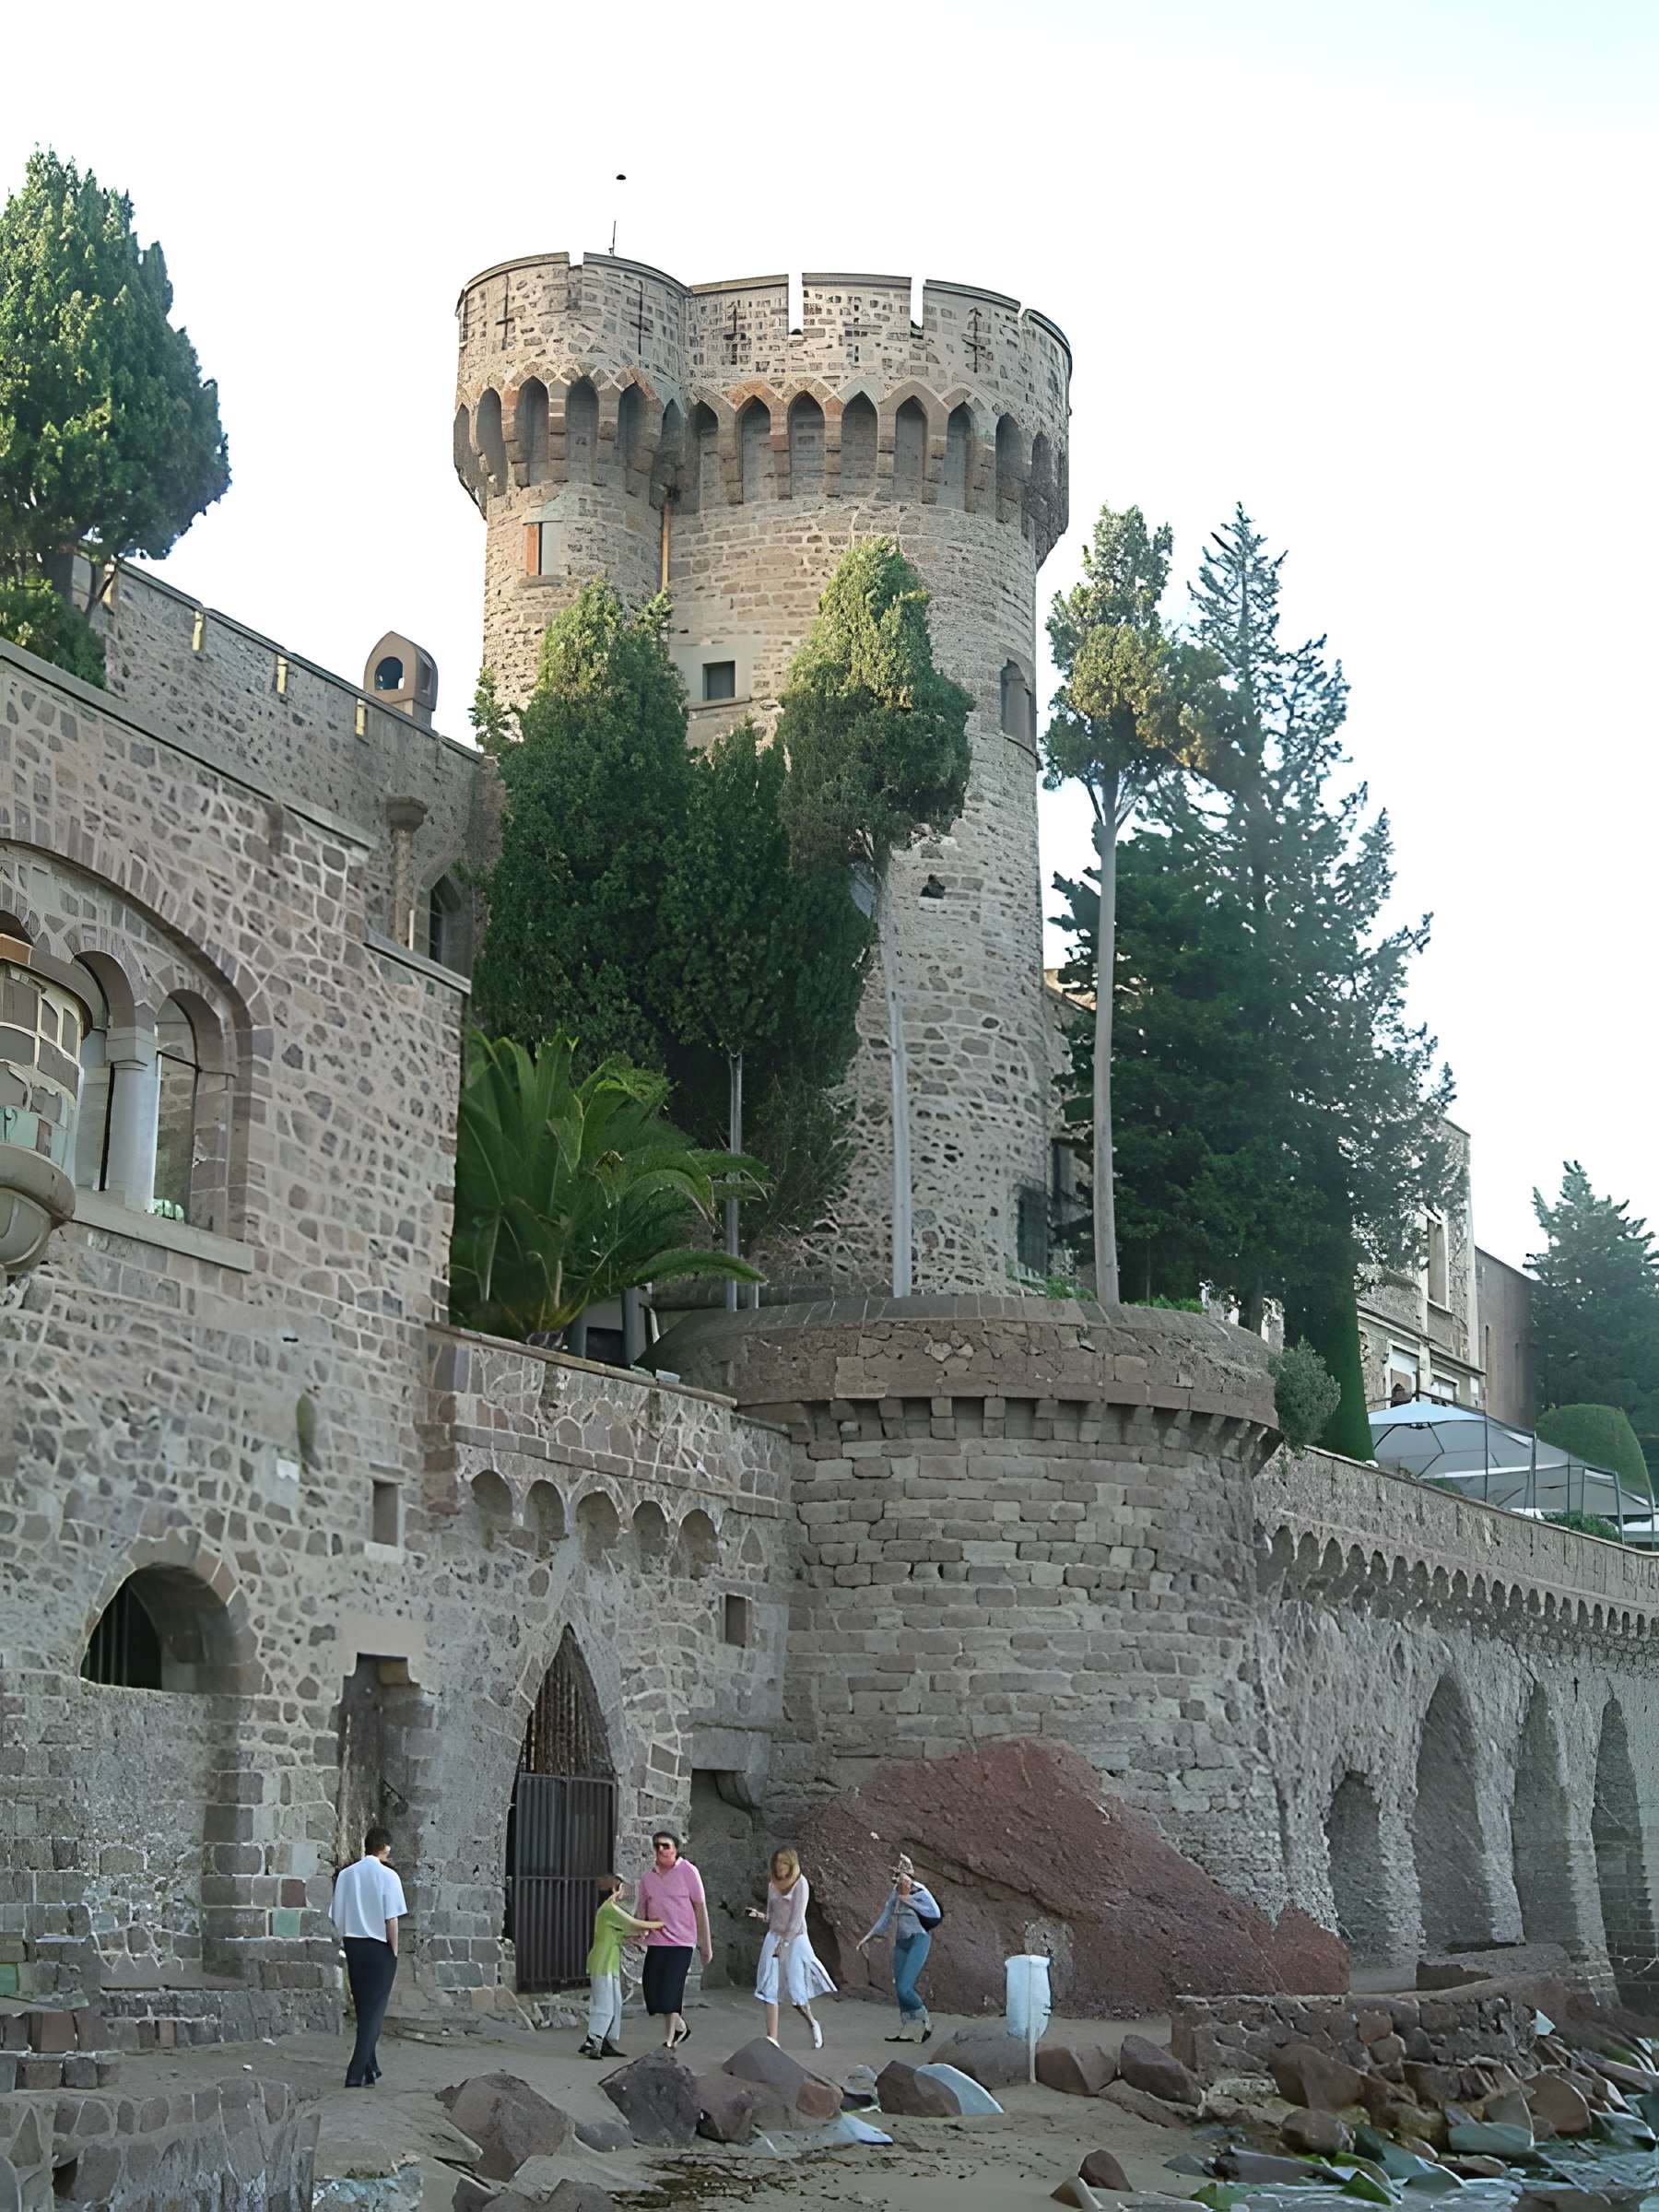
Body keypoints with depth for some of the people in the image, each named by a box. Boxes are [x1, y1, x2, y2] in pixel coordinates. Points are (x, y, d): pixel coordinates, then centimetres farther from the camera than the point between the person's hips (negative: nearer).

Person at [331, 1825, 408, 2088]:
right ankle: (357, 2073, -9)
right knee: (375, 2010, -1)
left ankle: (370, 2069, 25)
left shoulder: (345, 1874, 3)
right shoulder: (387, 1876, -11)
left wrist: (346, 1943, 15)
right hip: (379, 1947, -5)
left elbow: (337, 1918, 5)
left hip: (353, 1945, 5)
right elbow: (391, 1919, -12)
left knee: (362, 2008, 16)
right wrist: (394, 1952, -3)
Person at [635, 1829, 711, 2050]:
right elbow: (643, 1911, 14)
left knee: (669, 1993, -10)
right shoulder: (647, 1878, 8)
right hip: (656, 1942, 5)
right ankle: (680, 2027, 27)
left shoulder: (687, 1871, -4)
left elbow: (700, 1907, -2)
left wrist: (706, 1943, -1)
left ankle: (668, 2042, 7)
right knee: (652, 1995, 2)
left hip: (681, 1942, -4)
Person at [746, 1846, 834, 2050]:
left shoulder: (800, 1883, -7)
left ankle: (812, 2024, 24)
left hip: (795, 1939, -5)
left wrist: (784, 1943, -15)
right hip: (773, 1937, 5)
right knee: (769, 1989, -5)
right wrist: (760, 1915, -3)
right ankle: (772, 2038, -5)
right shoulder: (772, 1885, 10)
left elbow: (797, 1918, -12)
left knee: (796, 1990, -4)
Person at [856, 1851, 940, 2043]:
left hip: (919, 1941, -8)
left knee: (904, 1988, -15)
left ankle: (927, 2022, 3)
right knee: (900, 1989, 7)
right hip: (901, 1943, 8)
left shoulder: (920, 1891, -13)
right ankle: (904, 2032, 15)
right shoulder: (895, 1892, 8)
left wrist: (910, 1902, -19)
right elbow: (886, 1917, 17)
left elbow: (935, 1914, -20)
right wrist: (870, 1936, 15)